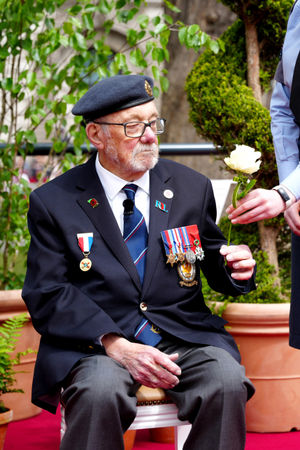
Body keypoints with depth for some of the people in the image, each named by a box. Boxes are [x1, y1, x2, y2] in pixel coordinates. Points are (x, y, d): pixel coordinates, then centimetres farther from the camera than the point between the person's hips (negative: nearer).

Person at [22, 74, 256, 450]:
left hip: (183, 335, 3)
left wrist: (235, 269, -5)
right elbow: (47, 295, -5)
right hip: (95, 345, -2)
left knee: (227, 381, -28)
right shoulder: (54, 202, 3)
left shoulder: (191, 187, 12)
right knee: (99, 391, -36)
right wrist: (116, 346, -19)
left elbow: (213, 263, 22)